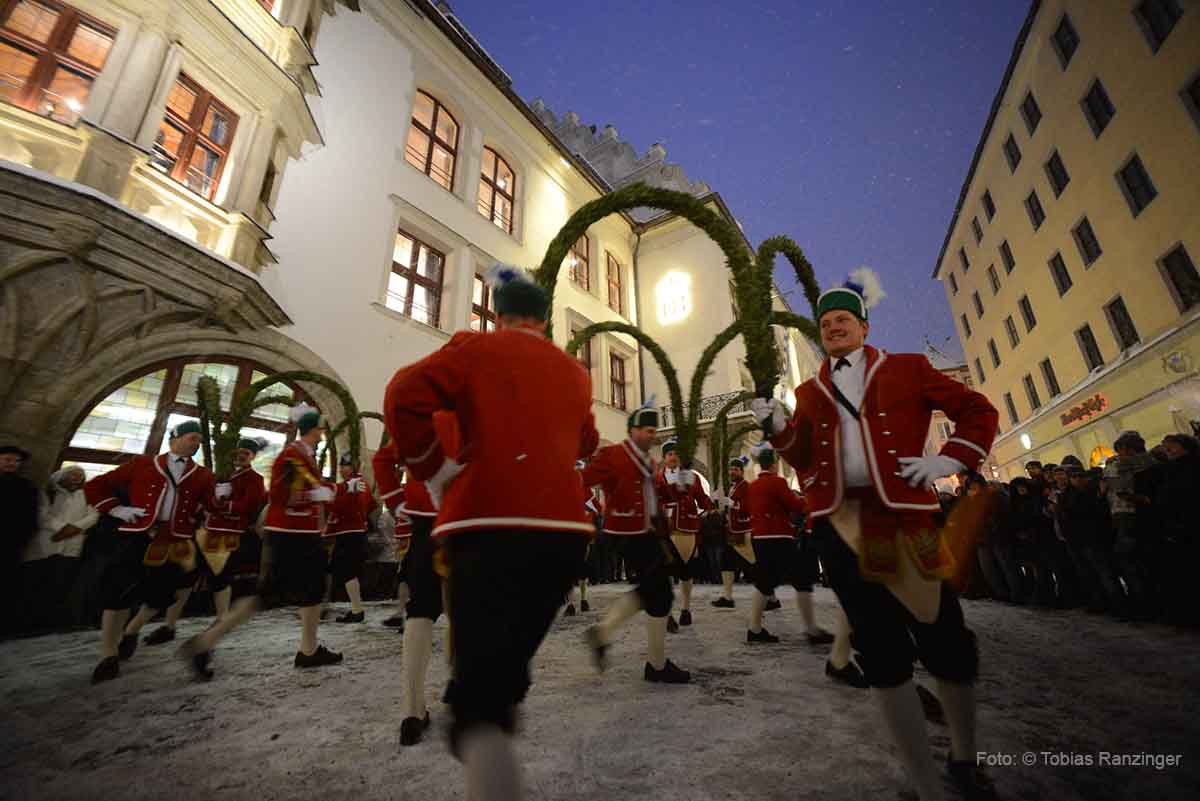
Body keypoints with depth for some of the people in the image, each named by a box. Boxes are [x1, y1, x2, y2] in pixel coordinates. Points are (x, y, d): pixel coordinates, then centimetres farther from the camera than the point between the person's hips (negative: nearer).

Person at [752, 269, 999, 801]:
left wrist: (949, 461, -3)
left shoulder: (906, 369, 9)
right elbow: (805, 463, 10)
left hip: (902, 515, -1)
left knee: (946, 640, 6)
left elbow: (978, 411, 11)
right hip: (839, 523, 1)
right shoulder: (810, 392, 14)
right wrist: (778, 428, -7)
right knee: (882, 650, 2)